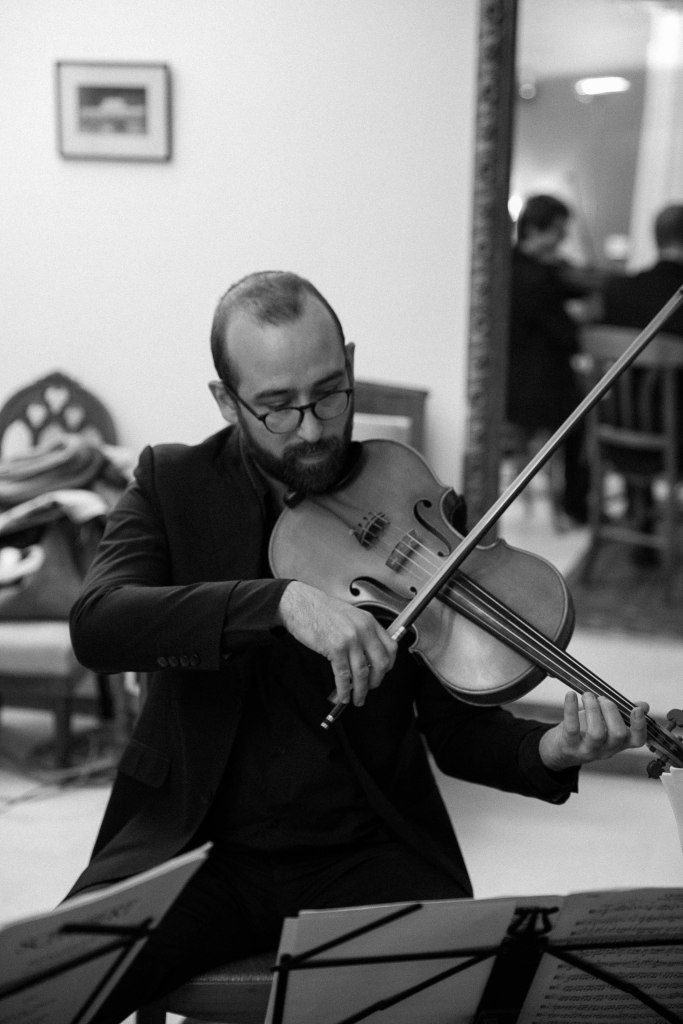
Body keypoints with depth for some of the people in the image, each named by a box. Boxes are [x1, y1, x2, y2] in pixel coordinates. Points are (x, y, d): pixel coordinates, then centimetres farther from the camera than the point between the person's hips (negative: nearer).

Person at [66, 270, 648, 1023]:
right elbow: (96, 624, -19)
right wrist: (281, 600, -32)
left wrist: (550, 751, -20)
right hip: (196, 845, 0)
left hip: (369, 851, 0)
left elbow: (457, 728, 2)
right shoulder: (173, 484, 1)